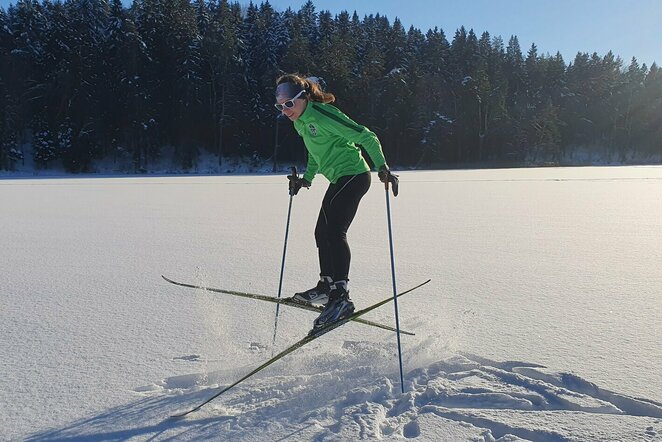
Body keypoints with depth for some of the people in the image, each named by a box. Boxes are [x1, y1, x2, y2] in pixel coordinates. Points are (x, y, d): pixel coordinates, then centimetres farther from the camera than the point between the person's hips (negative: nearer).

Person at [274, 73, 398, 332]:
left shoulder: (322, 116, -18)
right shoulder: (300, 121, 11)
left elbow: (366, 137, -17)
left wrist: (382, 167, -23)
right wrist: (306, 179, 18)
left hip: (353, 176, -10)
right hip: (340, 180, 10)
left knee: (334, 231, -18)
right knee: (322, 232, 11)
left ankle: (340, 297, -18)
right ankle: (326, 286, 24)